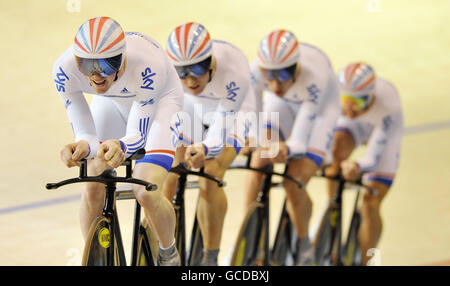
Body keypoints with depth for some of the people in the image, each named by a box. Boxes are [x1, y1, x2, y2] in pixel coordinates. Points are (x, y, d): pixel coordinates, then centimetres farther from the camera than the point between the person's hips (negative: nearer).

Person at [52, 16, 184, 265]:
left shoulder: (145, 66, -42)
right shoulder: (65, 68, -34)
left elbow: (138, 134, -34)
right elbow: (85, 134, -28)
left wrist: (120, 146, -56)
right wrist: (81, 147, -52)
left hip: (159, 98, -3)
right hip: (111, 103, 3)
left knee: (145, 192, -19)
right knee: (93, 191, -12)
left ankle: (169, 255, 11)